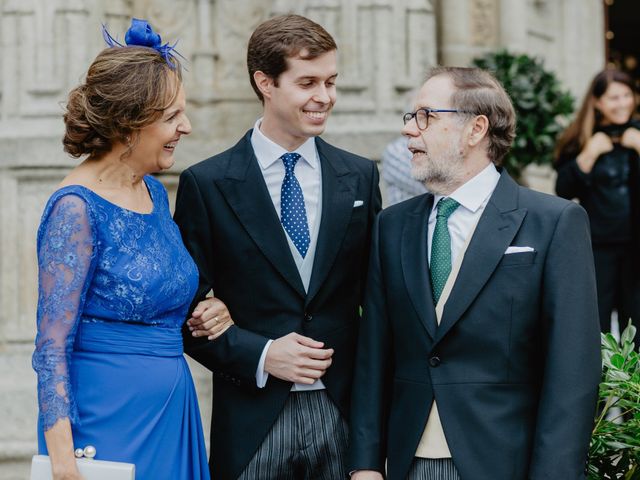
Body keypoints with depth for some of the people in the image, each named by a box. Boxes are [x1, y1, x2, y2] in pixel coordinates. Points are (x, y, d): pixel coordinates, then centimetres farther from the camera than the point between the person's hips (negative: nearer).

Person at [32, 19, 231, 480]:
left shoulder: (154, 193, 8)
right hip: (108, 421, -8)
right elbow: (52, 346, -16)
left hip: (171, 412, 8)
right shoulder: (77, 208, -15)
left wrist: (210, 313, 2)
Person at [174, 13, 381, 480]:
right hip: (252, 423, -2)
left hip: (342, 418, 2)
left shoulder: (360, 176, 8)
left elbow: (375, 295, 11)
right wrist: (260, 355, -13)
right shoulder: (206, 184, -2)